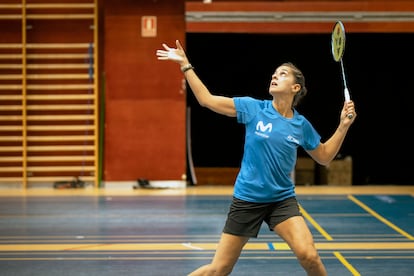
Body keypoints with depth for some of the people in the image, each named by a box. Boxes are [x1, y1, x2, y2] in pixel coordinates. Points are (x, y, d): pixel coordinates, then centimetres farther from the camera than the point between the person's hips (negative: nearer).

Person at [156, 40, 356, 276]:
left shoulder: (301, 125, 0)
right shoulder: (253, 108, -5)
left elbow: (324, 157, 13)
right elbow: (207, 99, -2)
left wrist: (344, 125, 2)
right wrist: (185, 64, -4)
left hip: (282, 200, 1)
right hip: (247, 200, -1)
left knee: (309, 256, -22)